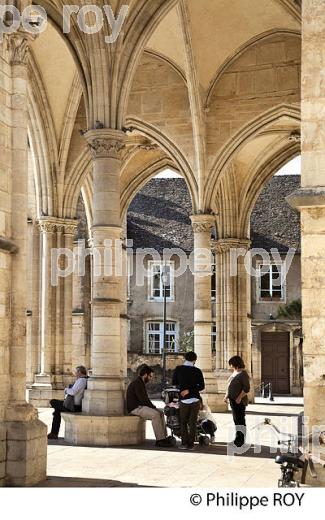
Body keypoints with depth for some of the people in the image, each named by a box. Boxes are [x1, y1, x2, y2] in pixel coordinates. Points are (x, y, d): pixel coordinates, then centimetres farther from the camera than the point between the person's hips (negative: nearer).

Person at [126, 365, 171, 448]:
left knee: (160, 412, 4)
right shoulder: (137, 383, -16)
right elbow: (143, 400, -20)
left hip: (140, 407, 11)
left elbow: (145, 399, 23)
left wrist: (153, 406, 7)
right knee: (155, 414, -27)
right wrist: (153, 407, -11)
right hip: (135, 408, -11)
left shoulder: (141, 383, 18)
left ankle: (164, 437, -1)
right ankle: (159, 440, -26)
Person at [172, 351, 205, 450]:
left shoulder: (178, 369, -1)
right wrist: (190, 389, -4)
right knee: (192, 422, 5)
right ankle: (191, 444, 4)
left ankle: (184, 443, 3)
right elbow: (201, 386, -5)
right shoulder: (197, 371, -3)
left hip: (184, 400, 0)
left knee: (183, 422, 11)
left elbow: (174, 383, 9)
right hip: (195, 399, 0)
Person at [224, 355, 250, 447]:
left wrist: (239, 398, -22)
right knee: (236, 420, 13)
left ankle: (241, 440, 0)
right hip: (233, 400, 9)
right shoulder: (234, 372, 15)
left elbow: (246, 388, -18)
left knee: (240, 420, -4)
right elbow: (230, 386, 23)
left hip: (240, 401, -9)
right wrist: (226, 396, 14)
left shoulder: (243, 373, -12)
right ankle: (238, 438, 21)